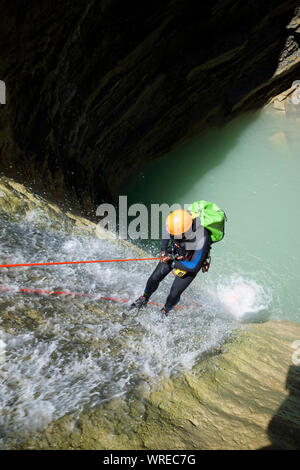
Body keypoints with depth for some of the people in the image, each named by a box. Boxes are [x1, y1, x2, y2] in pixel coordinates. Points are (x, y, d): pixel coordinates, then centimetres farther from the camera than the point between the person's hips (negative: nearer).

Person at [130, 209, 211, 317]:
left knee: (174, 294, -6)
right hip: (175, 251, 4)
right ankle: (144, 299, 34)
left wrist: (173, 264, -24)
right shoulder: (176, 220, -28)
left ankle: (165, 312, 26)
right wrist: (163, 249, -5)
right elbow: (166, 227, -1)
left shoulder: (201, 239, -42)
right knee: (155, 278, 4)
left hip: (192, 262, -4)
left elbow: (194, 266, -31)